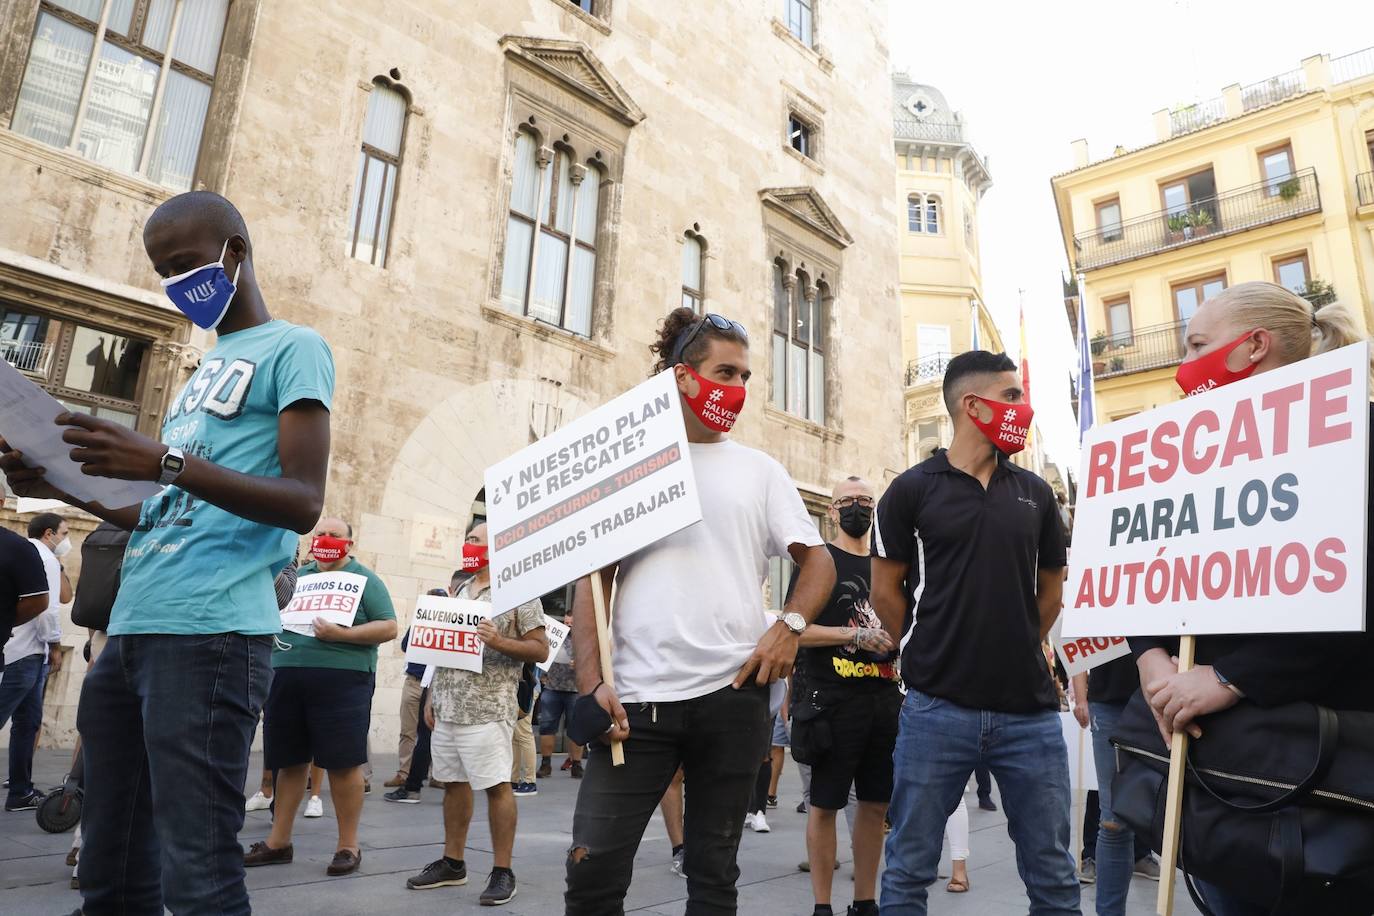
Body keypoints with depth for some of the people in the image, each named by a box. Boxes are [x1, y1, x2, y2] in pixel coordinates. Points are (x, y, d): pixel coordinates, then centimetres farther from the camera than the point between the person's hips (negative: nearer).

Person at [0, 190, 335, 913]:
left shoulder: (294, 349, 1)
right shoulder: (205, 368, 26)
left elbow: (303, 502, -12)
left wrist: (166, 462, -22)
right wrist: (63, 487, 12)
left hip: (210, 635, -8)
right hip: (129, 634, 9)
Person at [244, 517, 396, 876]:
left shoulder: (365, 579, 1)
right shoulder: (298, 576, 17)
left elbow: (388, 628, -6)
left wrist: (342, 635, -18)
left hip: (341, 679, -5)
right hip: (287, 676, 5)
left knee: (343, 763, -1)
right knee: (289, 761, 12)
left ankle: (348, 846, 10)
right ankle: (278, 842, 26)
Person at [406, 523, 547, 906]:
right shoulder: (459, 591, 16)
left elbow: (540, 649, -8)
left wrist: (498, 642, -22)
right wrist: (432, 696, 15)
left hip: (487, 709, -7)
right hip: (448, 707, 7)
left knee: (497, 786, -3)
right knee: (454, 783, 13)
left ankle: (502, 871, 6)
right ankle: (452, 862, 25)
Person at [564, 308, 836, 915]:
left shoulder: (760, 470, 10)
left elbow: (818, 560, 11)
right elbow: (592, 579, 4)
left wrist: (791, 624, -9)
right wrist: (590, 681, -8)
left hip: (735, 692, 1)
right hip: (637, 696, -1)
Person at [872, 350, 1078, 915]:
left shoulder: (1035, 493, 10)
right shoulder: (913, 490, -2)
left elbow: (1050, 591, 17)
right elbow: (886, 594, 2)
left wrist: (1013, 652, 13)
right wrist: (935, 657, 6)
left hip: (1030, 710, 4)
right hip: (936, 709, -3)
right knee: (909, 871, 8)